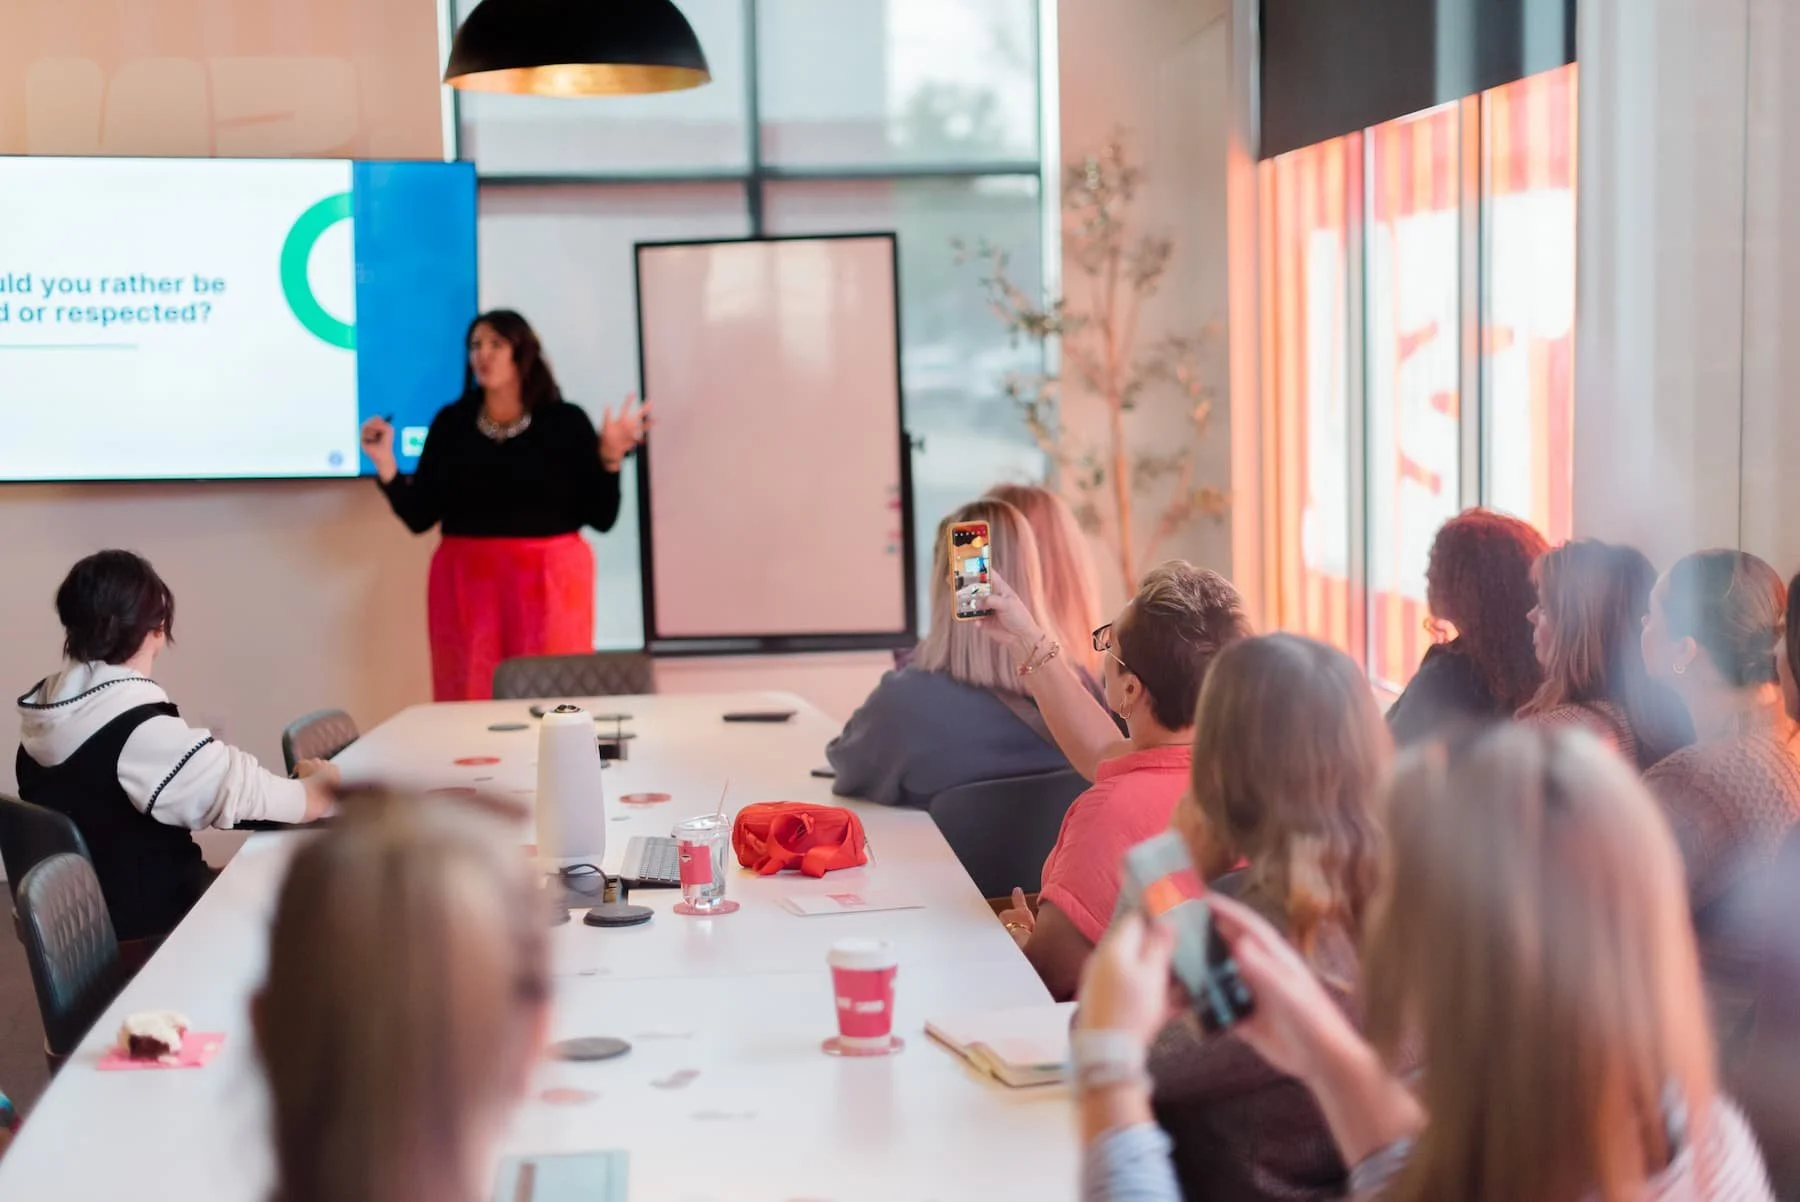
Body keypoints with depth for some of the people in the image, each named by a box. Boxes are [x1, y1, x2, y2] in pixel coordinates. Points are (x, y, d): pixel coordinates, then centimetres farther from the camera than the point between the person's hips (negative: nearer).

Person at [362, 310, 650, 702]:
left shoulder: (565, 421, 0)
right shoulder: (451, 423, 6)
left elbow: (600, 518, -2)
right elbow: (419, 517, 4)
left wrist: (610, 459, -14)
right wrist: (386, 464, -7)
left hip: (549, 583, -2)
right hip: (468, 584, 2)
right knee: (471, 705, 2)